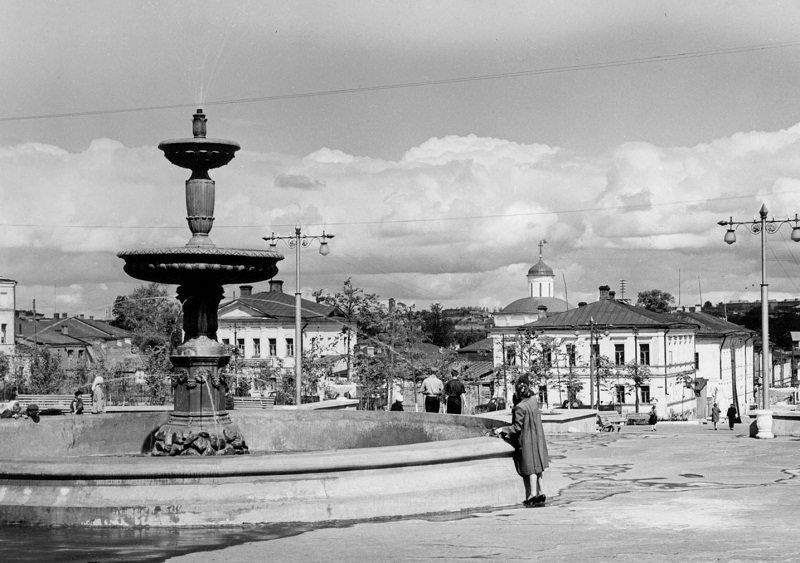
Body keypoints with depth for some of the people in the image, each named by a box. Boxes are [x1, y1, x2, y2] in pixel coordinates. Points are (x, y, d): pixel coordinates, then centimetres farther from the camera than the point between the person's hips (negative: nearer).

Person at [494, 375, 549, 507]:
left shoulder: (520, 408, -23)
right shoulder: (534, 400, -6)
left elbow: (517, 427, -19)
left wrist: (502, 429, -11)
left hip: (526, 441, -6)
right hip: (538, 439, 6)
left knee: (530, 467, 1)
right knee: (538, 466, 14)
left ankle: (532, 494, 3)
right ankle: (541, 492, 16)